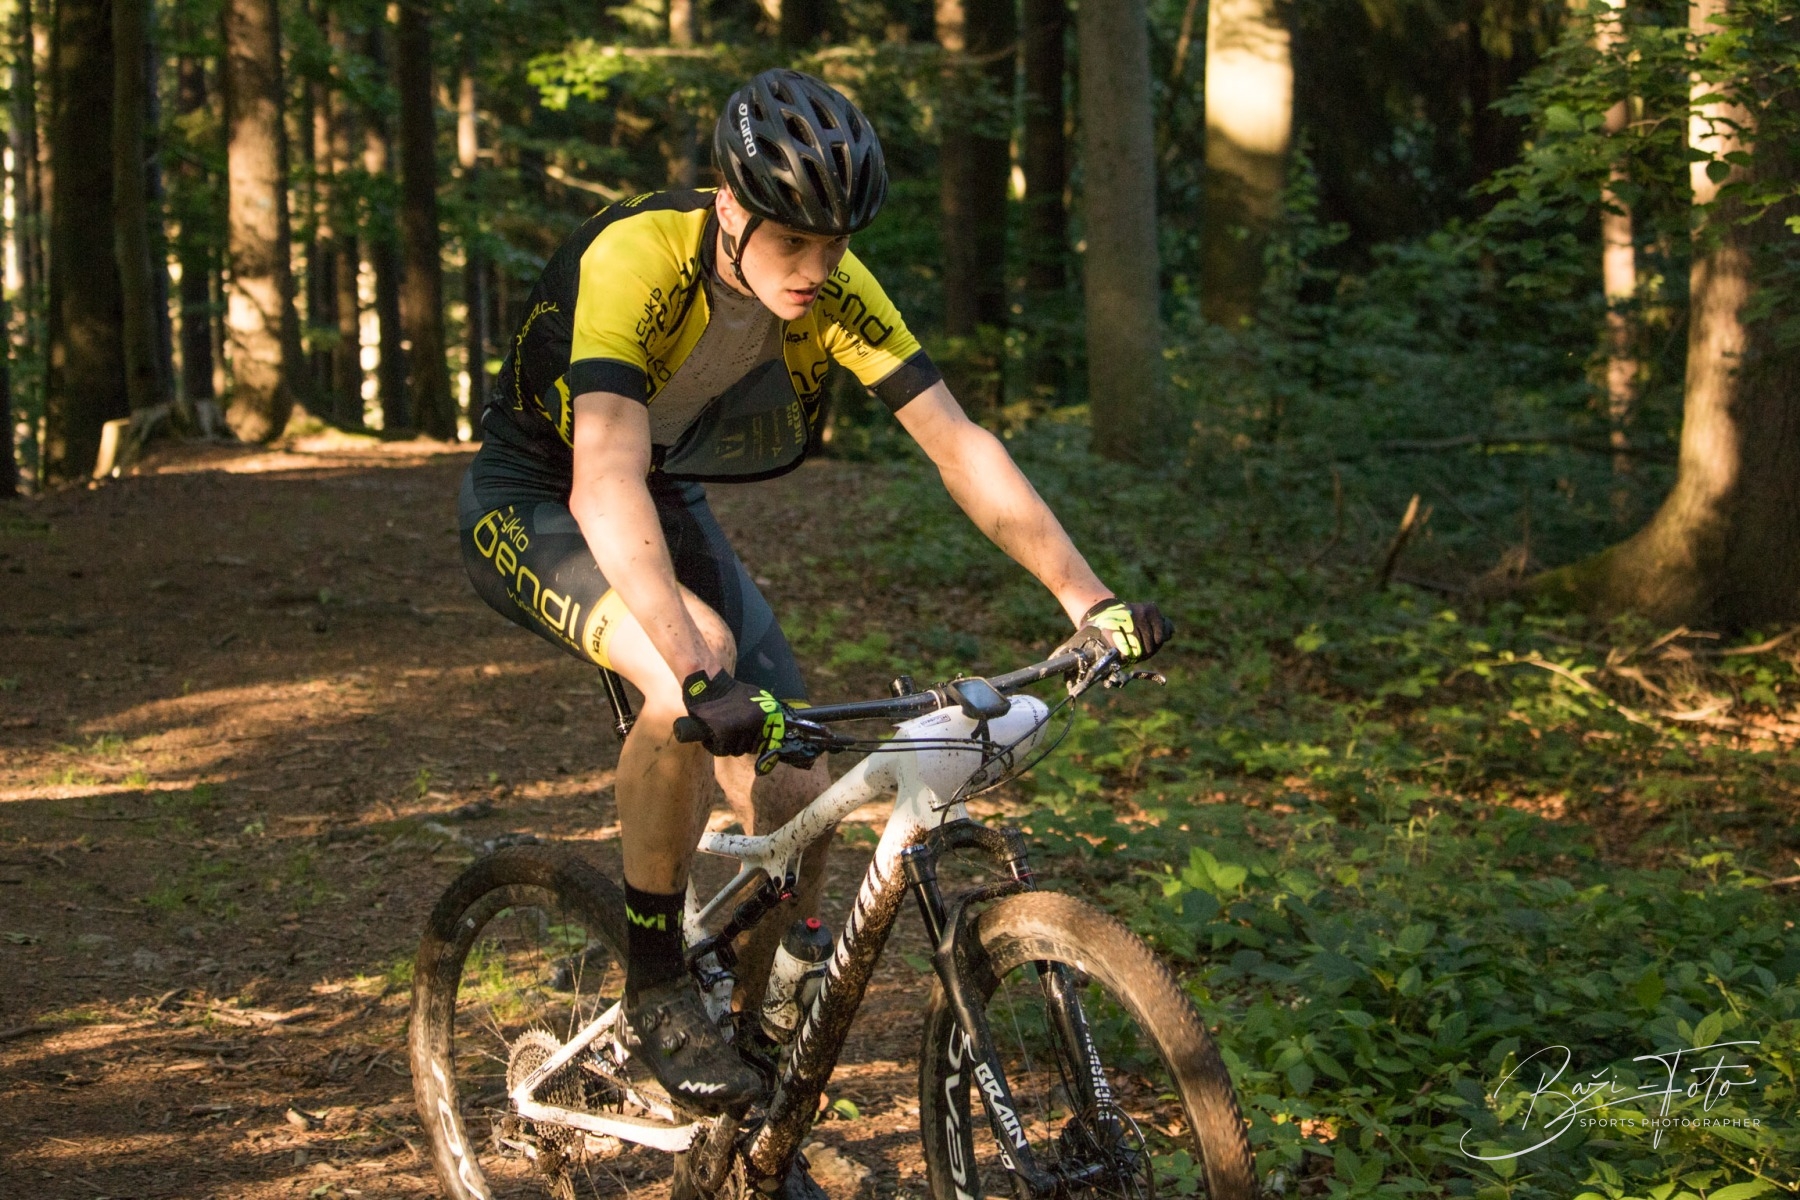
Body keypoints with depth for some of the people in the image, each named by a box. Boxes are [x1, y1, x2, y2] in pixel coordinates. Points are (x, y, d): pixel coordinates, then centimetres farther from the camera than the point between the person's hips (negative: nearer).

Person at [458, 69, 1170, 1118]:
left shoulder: (832, 288, -18)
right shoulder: (634, 262, -35)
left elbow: (961, 446, -18)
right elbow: (606, 483, -47)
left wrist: (1089, 599, -30)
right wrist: (700, 676, -60)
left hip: (669, 502, 6)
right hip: (538, 500, -6)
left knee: (799, 806, -7)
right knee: (698, 658, -37)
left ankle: (754, 1113, 15)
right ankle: (655, 982, -18)